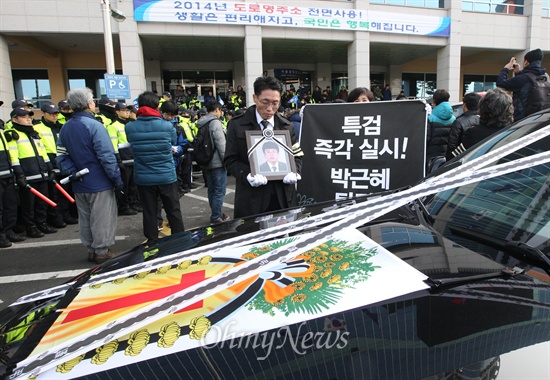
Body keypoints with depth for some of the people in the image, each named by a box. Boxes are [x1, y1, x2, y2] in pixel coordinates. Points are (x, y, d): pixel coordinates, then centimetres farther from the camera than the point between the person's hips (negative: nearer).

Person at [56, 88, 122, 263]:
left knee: (85, 219, 16)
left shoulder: (65, 128, 6)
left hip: (79, 185, 7)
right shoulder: (94, 126, -16)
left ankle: (91, 250, 28)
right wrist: (117, 179, -14)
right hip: (100, 183, -7)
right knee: (102, 219, 5)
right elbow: (107, 157, -20)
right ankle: (101, 251, 13)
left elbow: (62, 156, 4)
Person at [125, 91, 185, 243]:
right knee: (174, 211, 12)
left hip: (143, 178, 1)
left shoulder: (130, 127, -9)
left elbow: (131, 145, 5)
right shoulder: (167, 126, -11)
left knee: (149, 213, 12)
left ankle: (152, 242, 23)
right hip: (167, 176, -1)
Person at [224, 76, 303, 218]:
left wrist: (294, 172, -9)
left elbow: (297, 155, 13)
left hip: (284, 197, 3)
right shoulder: (237, 125, 0)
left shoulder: (287, 127, 10)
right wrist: (248, 176, -20)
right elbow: (231, 160, -2)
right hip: (252, 198, -3)